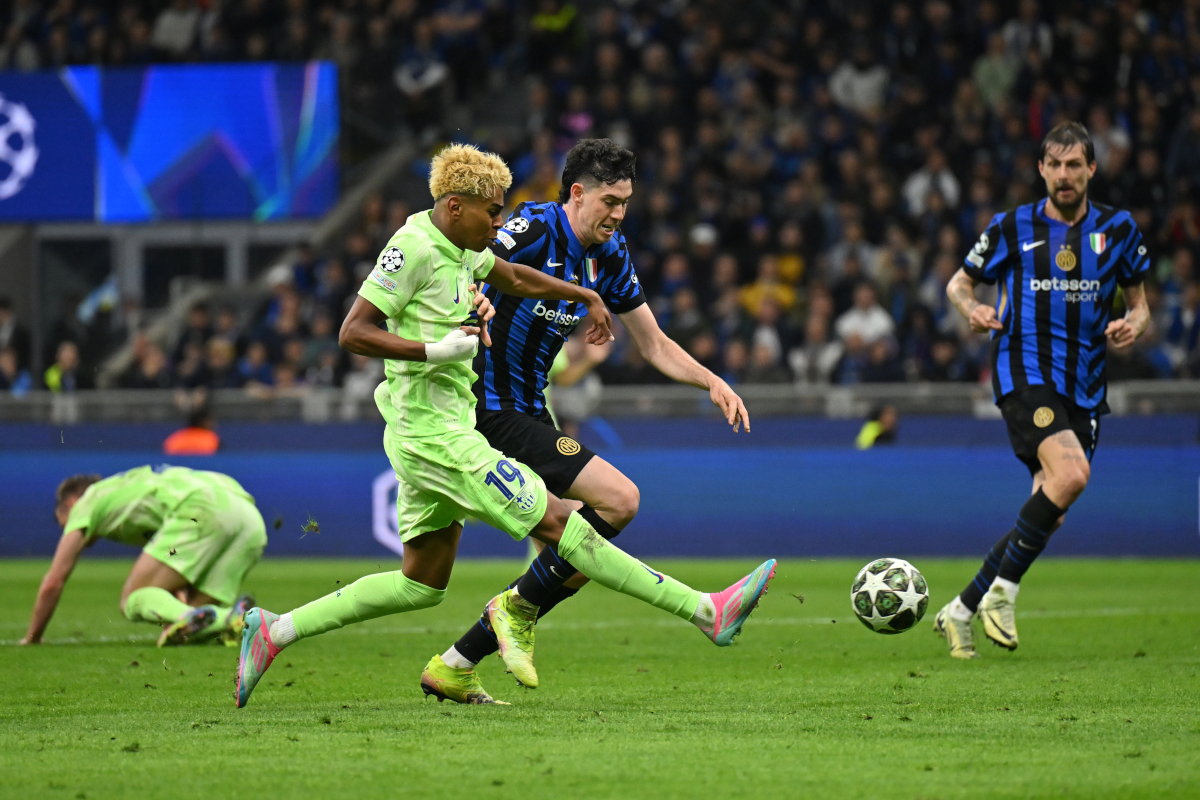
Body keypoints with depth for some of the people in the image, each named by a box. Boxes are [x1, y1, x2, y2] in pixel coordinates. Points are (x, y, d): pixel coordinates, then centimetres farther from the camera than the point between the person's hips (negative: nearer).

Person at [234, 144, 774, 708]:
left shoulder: (459, 248, 12)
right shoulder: (414, 248, -16)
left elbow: (514, 277, 32)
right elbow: (352, 333, -19)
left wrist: (587, 297, 34)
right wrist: (436, 349, -25)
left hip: (434, 434, 10)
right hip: (434, 434, -10)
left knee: (421, 586, 13)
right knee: (559, 524, -9)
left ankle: (275, 631, 14)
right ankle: (706, 612, -11)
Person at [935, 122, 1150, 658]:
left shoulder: (1117, 229, 8)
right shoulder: (1013, 227, 2)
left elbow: (1139, 306, 16)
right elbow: (959, 282, 13)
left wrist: (1132, 324, -7)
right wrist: (971, 307, -10)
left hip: (1083, 388, 5)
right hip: (1025, 375, -5)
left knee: (1049, 514, 1)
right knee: (1071, 474, -28)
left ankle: (961, 612, 14)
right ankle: (1001, 593, -15)